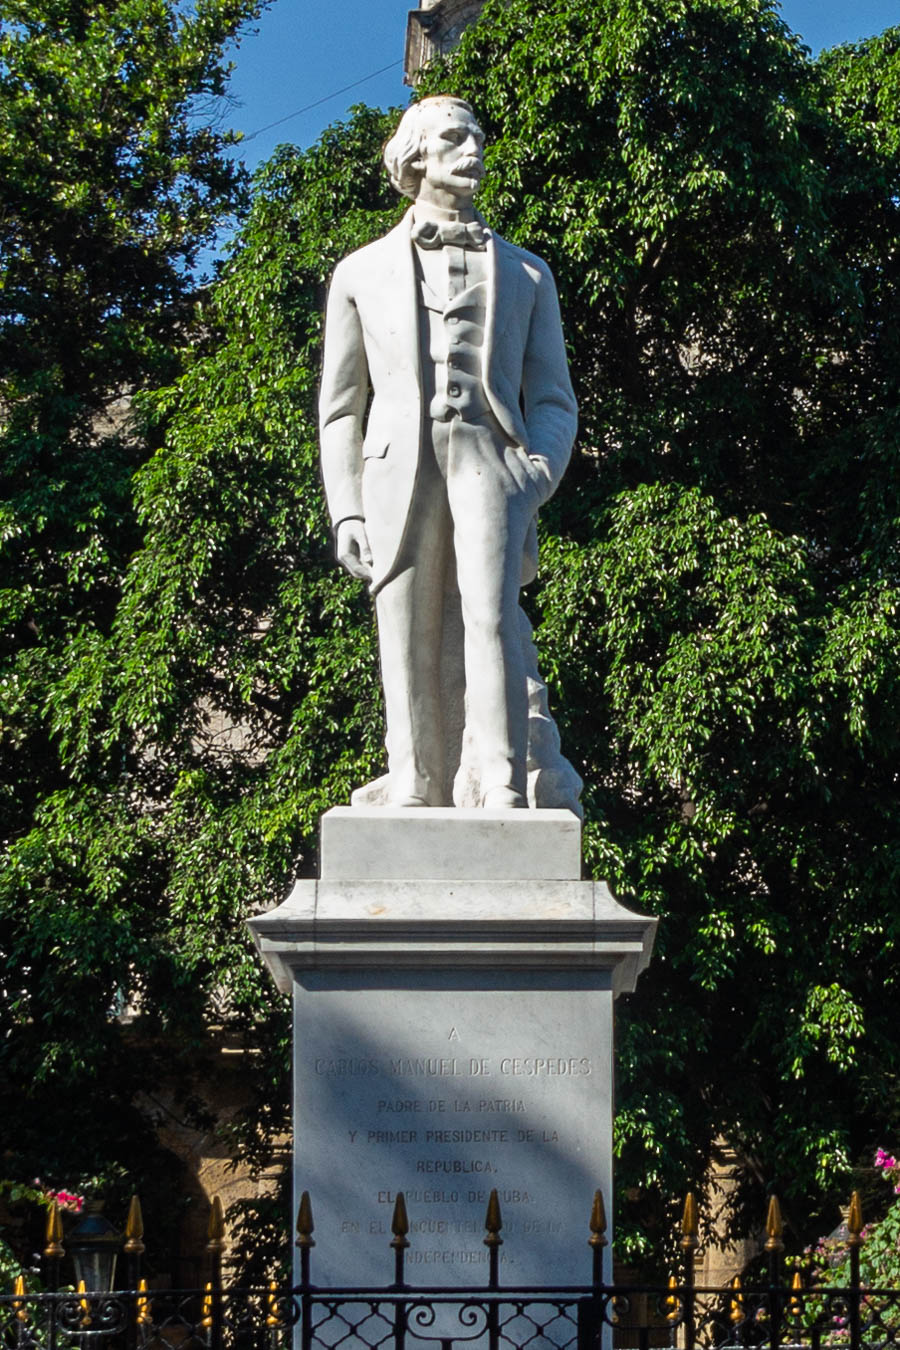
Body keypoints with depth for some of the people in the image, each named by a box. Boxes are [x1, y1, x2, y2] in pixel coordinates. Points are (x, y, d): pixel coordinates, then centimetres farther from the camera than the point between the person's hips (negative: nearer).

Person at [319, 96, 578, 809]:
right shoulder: (362, 274, 22)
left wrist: (538, 478, -3)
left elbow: (554, 401, 17)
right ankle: (417, 807, -8)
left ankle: (507, 797, -31)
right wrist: (346, 510, 4)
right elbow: (340, 409, 18)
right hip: (400, 465, 1)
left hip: (490, 455, -1)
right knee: (411, 650, -8)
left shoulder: (525, 274, 23)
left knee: (492, 614, -23)